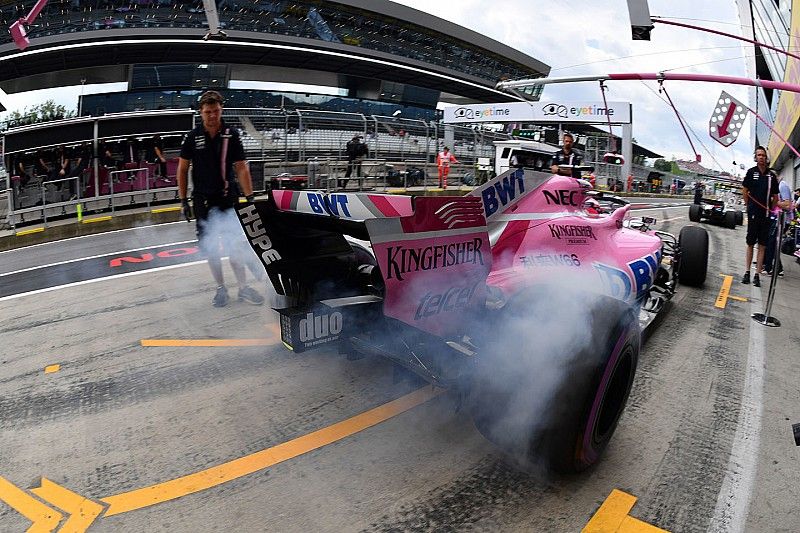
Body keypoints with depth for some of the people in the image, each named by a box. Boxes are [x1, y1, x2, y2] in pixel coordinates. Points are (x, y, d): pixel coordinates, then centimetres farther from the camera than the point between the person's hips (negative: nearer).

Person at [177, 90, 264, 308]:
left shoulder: (231, 135, -2)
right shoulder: (192, 137, -1)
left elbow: (241, 168, -2)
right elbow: (182, 169, 4)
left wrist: (250, 197, -8)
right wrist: (184, 200, 0)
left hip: (228, 199, -1)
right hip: (203, 200, 1)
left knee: (235, 245, 0)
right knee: (211, 247, 6)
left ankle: (243, 288, 11)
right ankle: (221, 288, 19)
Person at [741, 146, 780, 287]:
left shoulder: (771, 175, 3)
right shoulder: (751, 172, -1)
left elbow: (775, 196, 11)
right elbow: (744, 191, 7)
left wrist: (771, 209, 6)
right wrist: (749, 206, 5)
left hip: (766, 215, 2)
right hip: (753, 213, -1)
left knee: (762, 246, 3)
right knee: (750, 244, 6)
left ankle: (757, 275, 7)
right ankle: (747, 272, 13)